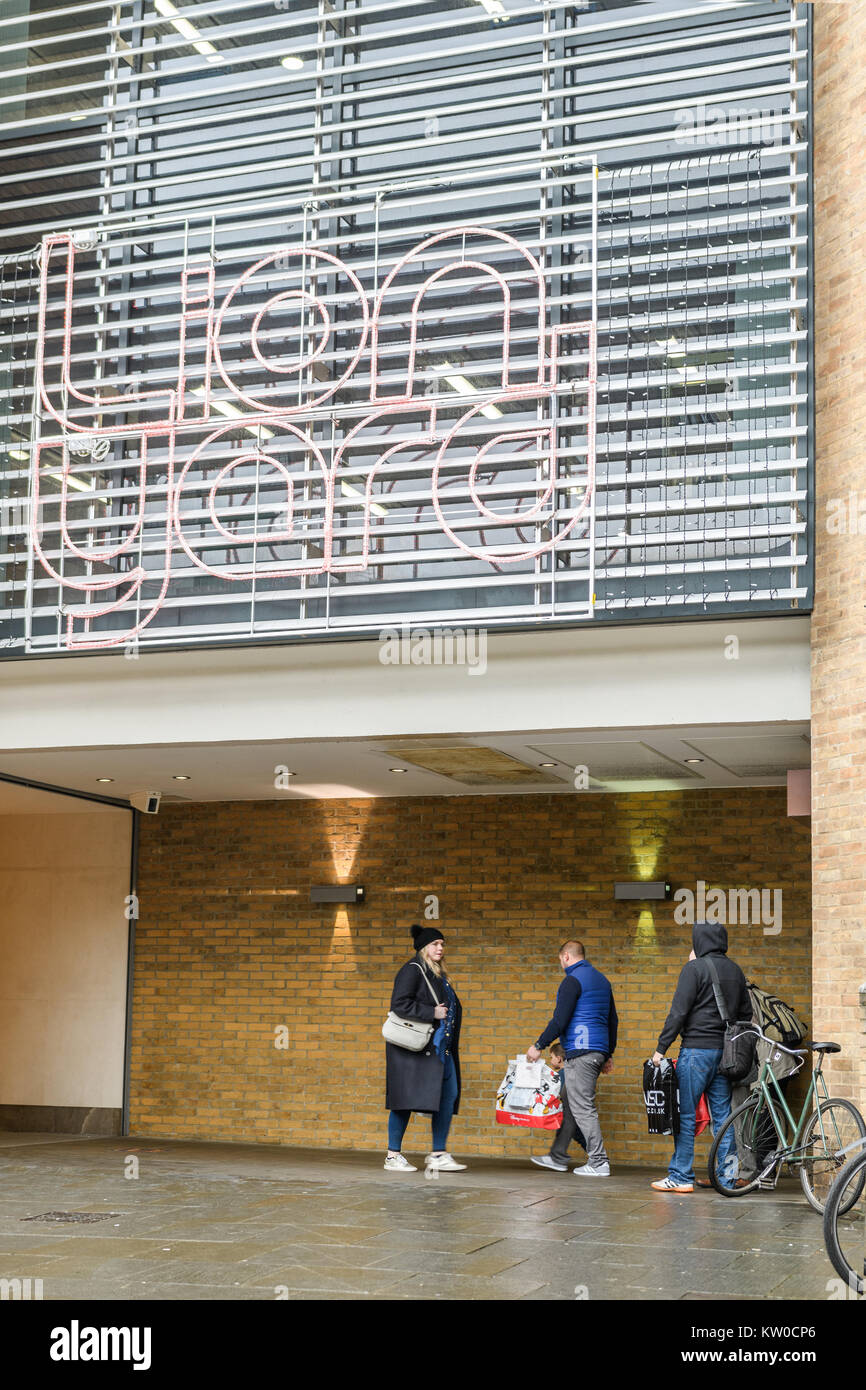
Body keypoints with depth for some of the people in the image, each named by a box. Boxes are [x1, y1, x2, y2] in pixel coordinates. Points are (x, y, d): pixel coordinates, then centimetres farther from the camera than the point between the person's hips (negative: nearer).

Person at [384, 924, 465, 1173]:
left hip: (438, 1047, 9)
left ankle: (438, 1155, 9)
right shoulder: (412, 970, -9)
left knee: (449, 1094, 3)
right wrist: (432, 1013, -19)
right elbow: (399, 1003, -19)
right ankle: (393, 1156, 2)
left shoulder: (438, 974, 18)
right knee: (407, 1098, -6)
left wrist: (446, 1011, 9)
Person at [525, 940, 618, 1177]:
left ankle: (598, 1162, -7)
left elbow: (560, 1019, -16)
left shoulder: (573, 981, -9)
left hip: (580, 1051, -9)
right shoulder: (602, 979, 19)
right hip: (598, 1051, 9)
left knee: (583, 1108, -7)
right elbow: (613, 1020, 22)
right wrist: (608, 1054, 26)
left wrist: (539, 1045, -8)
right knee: (569, 1103, 14)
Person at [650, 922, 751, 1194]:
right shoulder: (735, 971, 12)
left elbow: (678, 1012, -12)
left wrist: (661, 1048, -9)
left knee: (685, 1115, -1)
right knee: (723, 1115, 9)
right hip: (726, 1051, 6)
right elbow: (746, 1013, 16)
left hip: (697, 1049, -6)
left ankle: (681, 1176, 0)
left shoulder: (694, 968, -8)